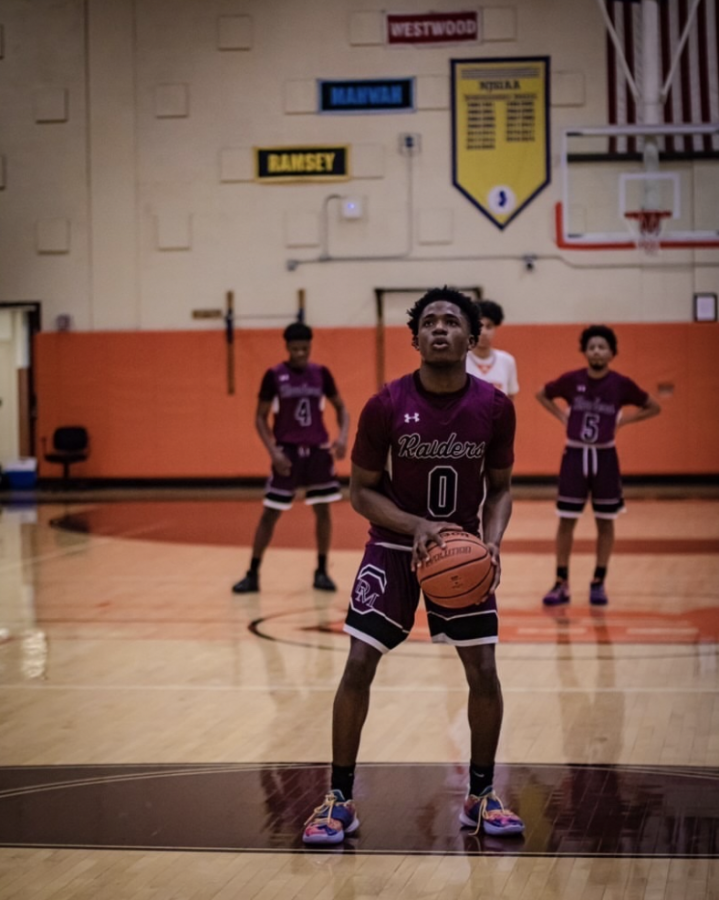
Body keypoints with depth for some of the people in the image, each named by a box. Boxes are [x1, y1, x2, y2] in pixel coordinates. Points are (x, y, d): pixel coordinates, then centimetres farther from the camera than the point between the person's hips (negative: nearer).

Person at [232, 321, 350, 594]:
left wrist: (343, 436, -9)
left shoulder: (321, 373, 1)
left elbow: (341, 408, 10)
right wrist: (273, 451, -14)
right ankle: (253, 574, 6)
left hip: (318, 449, 3)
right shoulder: (274, 375, -6)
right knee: (270, 513, -1)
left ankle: (321, 572, 15)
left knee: (322, 510, 4)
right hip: (287, 451, -2)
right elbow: (260, 417, -2)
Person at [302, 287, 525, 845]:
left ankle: (482, 796, 17)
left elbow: (500, 488, 2)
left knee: (484, 672, -3)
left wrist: (492, 542, -16)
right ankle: (340, 800, 5)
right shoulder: (386, 406, -16)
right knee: (358, 666, -8)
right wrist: (418, 527, -23)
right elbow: (362, 490, -8)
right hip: (395, 545, -2)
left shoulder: (494, 408, -10)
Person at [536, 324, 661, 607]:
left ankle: (598, 583, 16)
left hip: (604, 457, 0)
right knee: (566, 520, 1)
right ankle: (562, 584, 8)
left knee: (605, 521, 6)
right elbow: (542, 395, 12)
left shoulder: (621, 384, -7)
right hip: (575, 455, 0)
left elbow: (653, 408, 5)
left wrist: (622, 421, -4)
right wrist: (562, 416, 0)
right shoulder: (571, 380, -6)